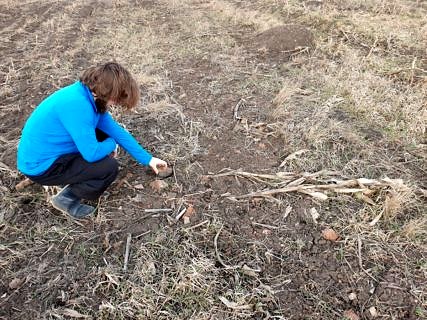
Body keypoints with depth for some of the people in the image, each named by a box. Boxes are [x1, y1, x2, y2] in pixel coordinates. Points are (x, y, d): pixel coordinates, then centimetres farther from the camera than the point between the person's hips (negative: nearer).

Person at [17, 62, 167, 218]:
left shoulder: (91, 96, -2)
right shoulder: (77, 105, -31)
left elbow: (116, 130, 5)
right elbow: (92, 153, -29)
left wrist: (147, 159, 9)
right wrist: (112, 144, -6)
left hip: (51, 152, 9)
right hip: (41, 165, -9)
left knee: (105, 136, 11)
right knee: (110, 167, -17)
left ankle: (77, 181, 15)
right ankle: (66, 198, 2)